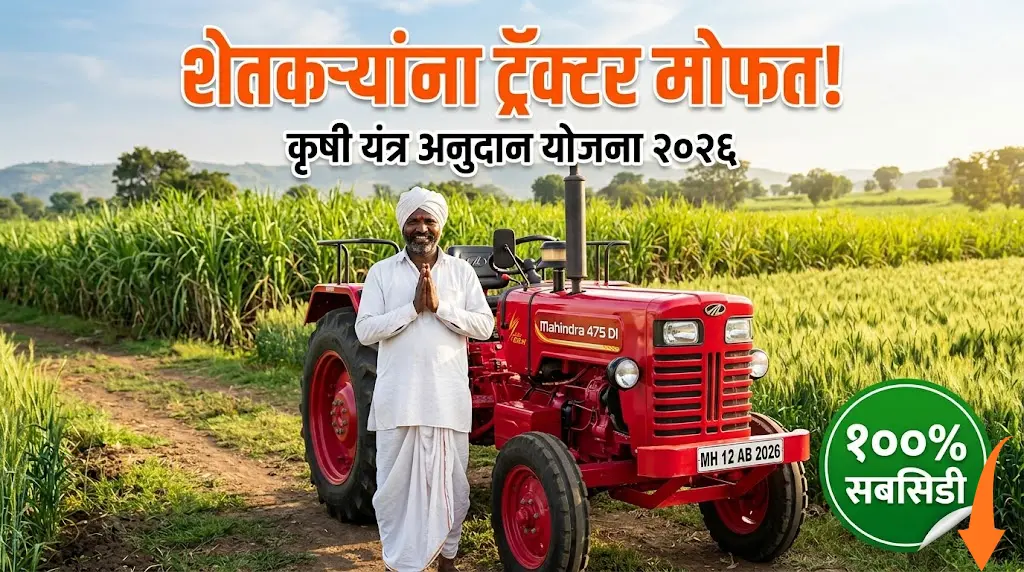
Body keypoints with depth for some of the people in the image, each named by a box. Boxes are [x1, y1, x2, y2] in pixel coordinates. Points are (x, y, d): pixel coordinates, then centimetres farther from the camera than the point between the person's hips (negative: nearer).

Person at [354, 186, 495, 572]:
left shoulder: (461, 272, 5)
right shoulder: (381, 272, 2)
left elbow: (485, 325, -3)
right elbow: (364, 330, -7)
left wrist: (440, 306, -14)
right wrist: (413, 308, -16)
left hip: (448, 398, 1)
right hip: (398, 398, -1)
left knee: (449, 482, 9)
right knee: (398, 482, 5)